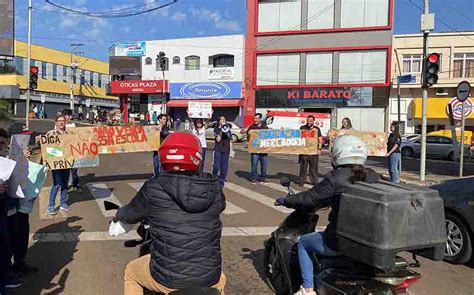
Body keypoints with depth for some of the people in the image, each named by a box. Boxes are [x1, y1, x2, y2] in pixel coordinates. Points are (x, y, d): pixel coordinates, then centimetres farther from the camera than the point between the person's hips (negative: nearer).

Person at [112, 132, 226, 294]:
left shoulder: (153, 188, -11)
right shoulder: (214, 188, -6)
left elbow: (131, 214, 7)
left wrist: (119, 215, 30)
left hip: (167, 278, -1)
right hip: (209, 278, 2)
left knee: (131, 272, 29)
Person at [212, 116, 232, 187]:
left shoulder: (228, 129, 12)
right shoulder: (217, 129, 1)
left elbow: (230, 141, 12)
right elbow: (218, 139, -13)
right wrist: (222, 131, -17)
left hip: (226, 150, 3)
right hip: (218, 150, -3)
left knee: (224, 167, 4)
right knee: (216, 166, -8)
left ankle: (222, 181, 13)